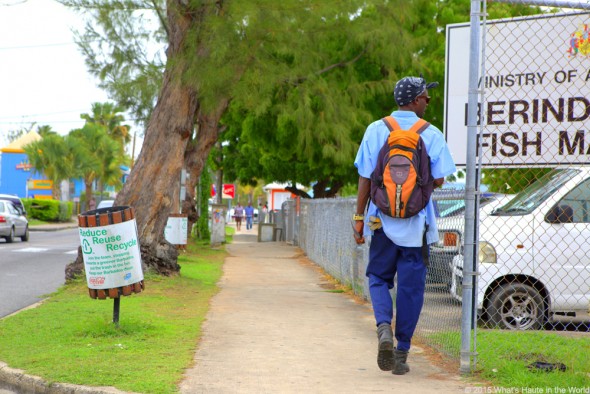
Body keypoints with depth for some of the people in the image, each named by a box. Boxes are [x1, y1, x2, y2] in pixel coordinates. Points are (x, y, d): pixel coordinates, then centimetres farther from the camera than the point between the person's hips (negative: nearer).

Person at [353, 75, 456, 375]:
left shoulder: (376, 130, -1)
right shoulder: (431, 134, -3)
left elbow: (365, 178, -3)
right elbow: (438, 180, -3)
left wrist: (359, 217, 2)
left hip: (383, 220, 1)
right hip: (416, 223, -1)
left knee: (379, 277, 15)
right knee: (411, 286, 7)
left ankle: (384, 326, -12)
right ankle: (401, 353, 9)